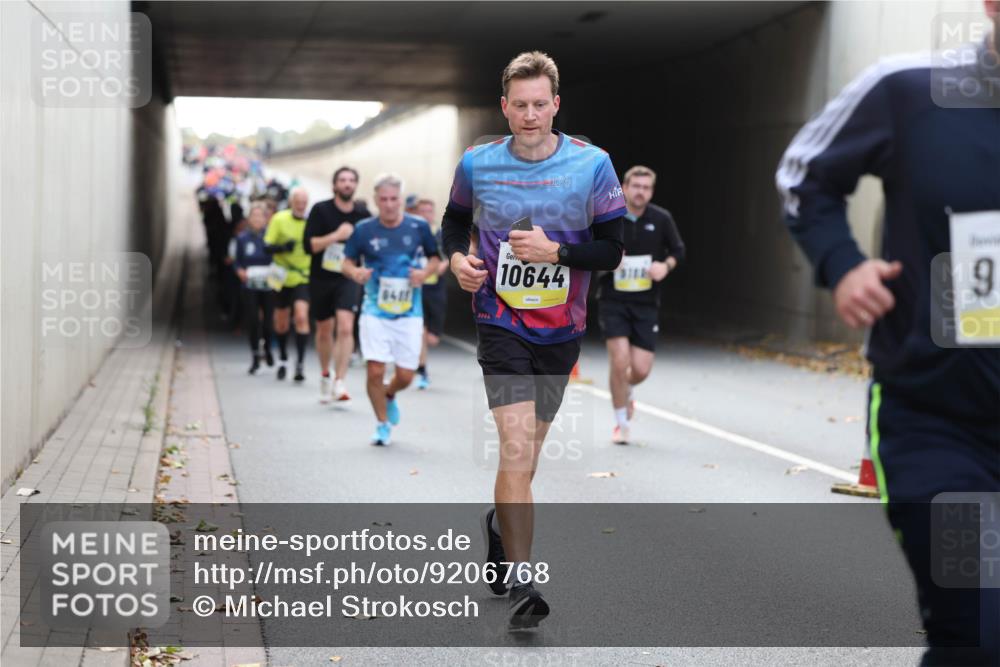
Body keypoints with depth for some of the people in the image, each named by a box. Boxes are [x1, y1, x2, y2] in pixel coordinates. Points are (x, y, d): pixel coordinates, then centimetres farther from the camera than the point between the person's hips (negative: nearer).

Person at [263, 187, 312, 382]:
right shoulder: (279, 219, -5)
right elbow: (267, 246, -7)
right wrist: (282, 247, -26)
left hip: (303, 278, -1)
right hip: (282, 277, 1)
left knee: (302, 317, -19)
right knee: (281, 323, 11)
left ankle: (300, 363, -15)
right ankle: (283, 360, 34)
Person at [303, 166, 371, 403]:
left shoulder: (363, 215, 0)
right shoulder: (321, 210, -6)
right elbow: (309, 244, -13)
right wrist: (337, 235, -22)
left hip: (348, 279, 0)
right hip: (321, 278, 0)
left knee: (345, 328, -19)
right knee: (324, 330, 13)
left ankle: (339, 383, -20)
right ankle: (325, 374, 37)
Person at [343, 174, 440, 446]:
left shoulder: (419, 227, -2)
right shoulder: (363, 229, -3)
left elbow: (435, 258, 10)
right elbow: (347, 262, 7)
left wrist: (425, 272, -11)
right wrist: (355, 272, -16)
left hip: (409, 313, 1)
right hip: (375, 312, -1)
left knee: (405, 376, 1)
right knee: (375, 371, -10)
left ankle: (389, 395, 38)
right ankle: (383, 424, 12)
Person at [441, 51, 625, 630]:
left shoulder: (593, 165, -6)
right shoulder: (477, 164, -1)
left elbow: (612, 250, -4)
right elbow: (456, 218, 18)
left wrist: (554, 251, -19)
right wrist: (457, 256, -2)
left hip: (562, 330, 2)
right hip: (502, 324, -2)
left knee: (527, 449, 17)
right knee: (517, 448, -16)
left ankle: (500, 524, 47)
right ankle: (520, 584, -13)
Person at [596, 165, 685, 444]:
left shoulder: (661, 219, -2)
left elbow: (678, 250, 12)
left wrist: (666, 265, -9)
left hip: (646, 303, 2)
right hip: (613, 300, -2)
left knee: (641, 369, -3)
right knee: (620, 360, -14)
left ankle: (626, 392, 35)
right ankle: (621, 424, 6)